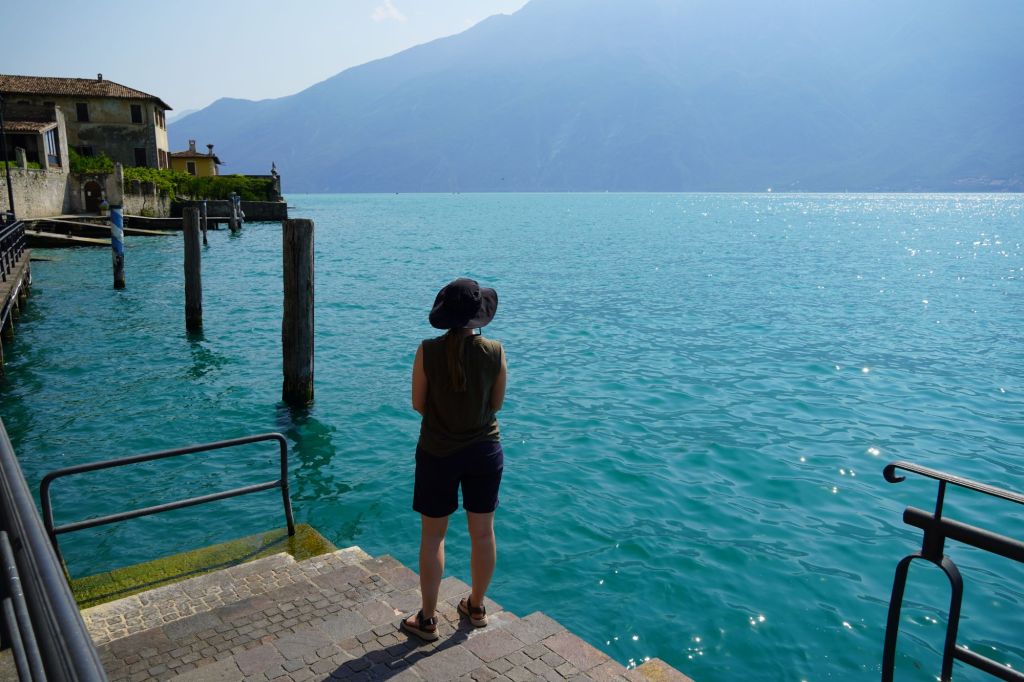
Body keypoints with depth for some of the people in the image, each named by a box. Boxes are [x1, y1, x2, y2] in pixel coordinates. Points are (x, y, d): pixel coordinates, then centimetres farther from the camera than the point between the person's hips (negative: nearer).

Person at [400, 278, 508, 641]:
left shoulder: (428, 351, -15)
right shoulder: (495, 352, -12)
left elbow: (418, 404, -6)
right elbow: (496, 404, -2)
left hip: (437, 452, -1)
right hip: (484, 451, 2)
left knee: (433, 535, 13)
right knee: (483, 533, 17)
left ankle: (427, 619, 24)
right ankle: (476, 608, 35)